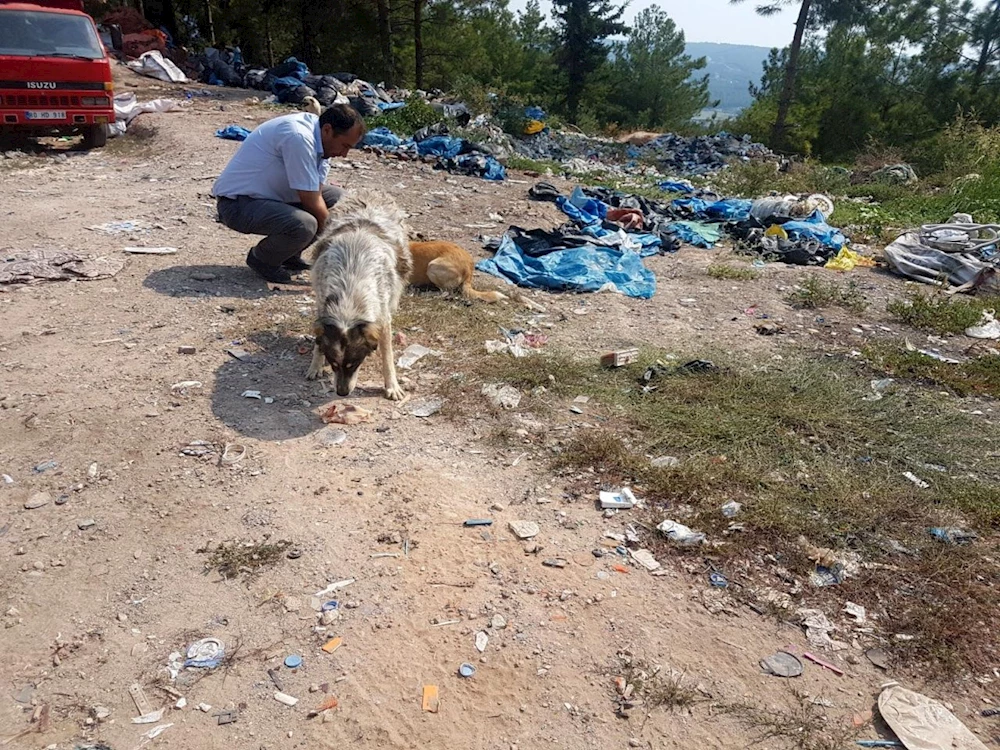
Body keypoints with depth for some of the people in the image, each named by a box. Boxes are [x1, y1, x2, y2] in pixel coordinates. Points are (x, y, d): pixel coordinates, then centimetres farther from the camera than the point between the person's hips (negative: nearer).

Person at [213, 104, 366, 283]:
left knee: (336, 198, 3)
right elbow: (312, 204, -24)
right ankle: (260, 258, -3)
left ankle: (290, 254, 12)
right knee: (304, 225, -33)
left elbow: (316, 195, -1)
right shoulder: (298, 137, -28)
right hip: (237, 203, -9)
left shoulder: (318, 138, 1)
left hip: (270, 194, 9)